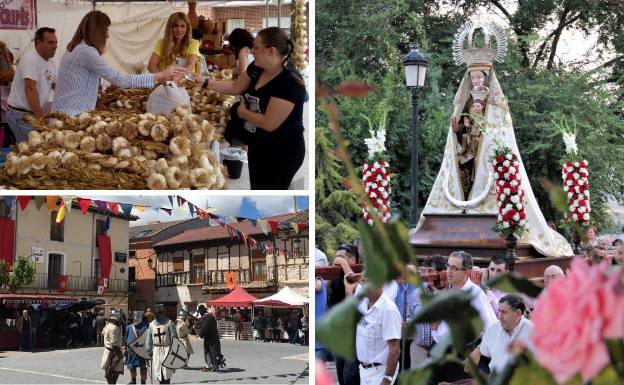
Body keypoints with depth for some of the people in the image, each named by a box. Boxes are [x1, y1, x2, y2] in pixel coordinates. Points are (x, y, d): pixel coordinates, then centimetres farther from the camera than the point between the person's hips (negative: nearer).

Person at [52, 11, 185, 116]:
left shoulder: (74, 49, 14)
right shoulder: (86, 51, -16)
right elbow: (119, 79, -22)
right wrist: (160, 76, -21)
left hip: (64, 113, 10)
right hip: (73, 116, -10)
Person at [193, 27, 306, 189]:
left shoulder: (290, 84, -30)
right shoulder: (256, 68, -4)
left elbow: (269, 123, -30)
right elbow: (235, 87, 12)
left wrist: (243, 112, -14)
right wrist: (204, 82, 4)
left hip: (281, 153, -8)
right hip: (258, 145, 8)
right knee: (256, 187, 21)